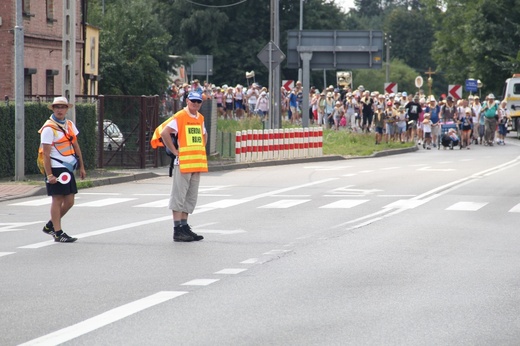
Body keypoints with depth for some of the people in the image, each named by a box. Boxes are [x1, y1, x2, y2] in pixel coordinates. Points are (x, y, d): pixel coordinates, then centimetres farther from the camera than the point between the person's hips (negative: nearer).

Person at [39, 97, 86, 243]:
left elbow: (76, 147, 19)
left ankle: (50, 226, 24)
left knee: (69, 201, 8)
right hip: (56, 169, -8)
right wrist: (49, 175, -18)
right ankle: (58, 233, 1)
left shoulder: (70, 125, 13)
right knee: (57, 199, -4)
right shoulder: (48, 128, -10)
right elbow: (46, 154, -13)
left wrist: (81, 167, 16)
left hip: (68, 168, 8)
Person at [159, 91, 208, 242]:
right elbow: (164, 133, -19)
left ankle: (184, 226, 18)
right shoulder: (180, 117, -10)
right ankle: (177, 231, -5)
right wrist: (175, 152, -16)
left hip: (197, 163, 8)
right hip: (183, 162, -8)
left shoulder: (200, 118, 14)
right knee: (179, 196, -5)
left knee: (190, 198, 11)